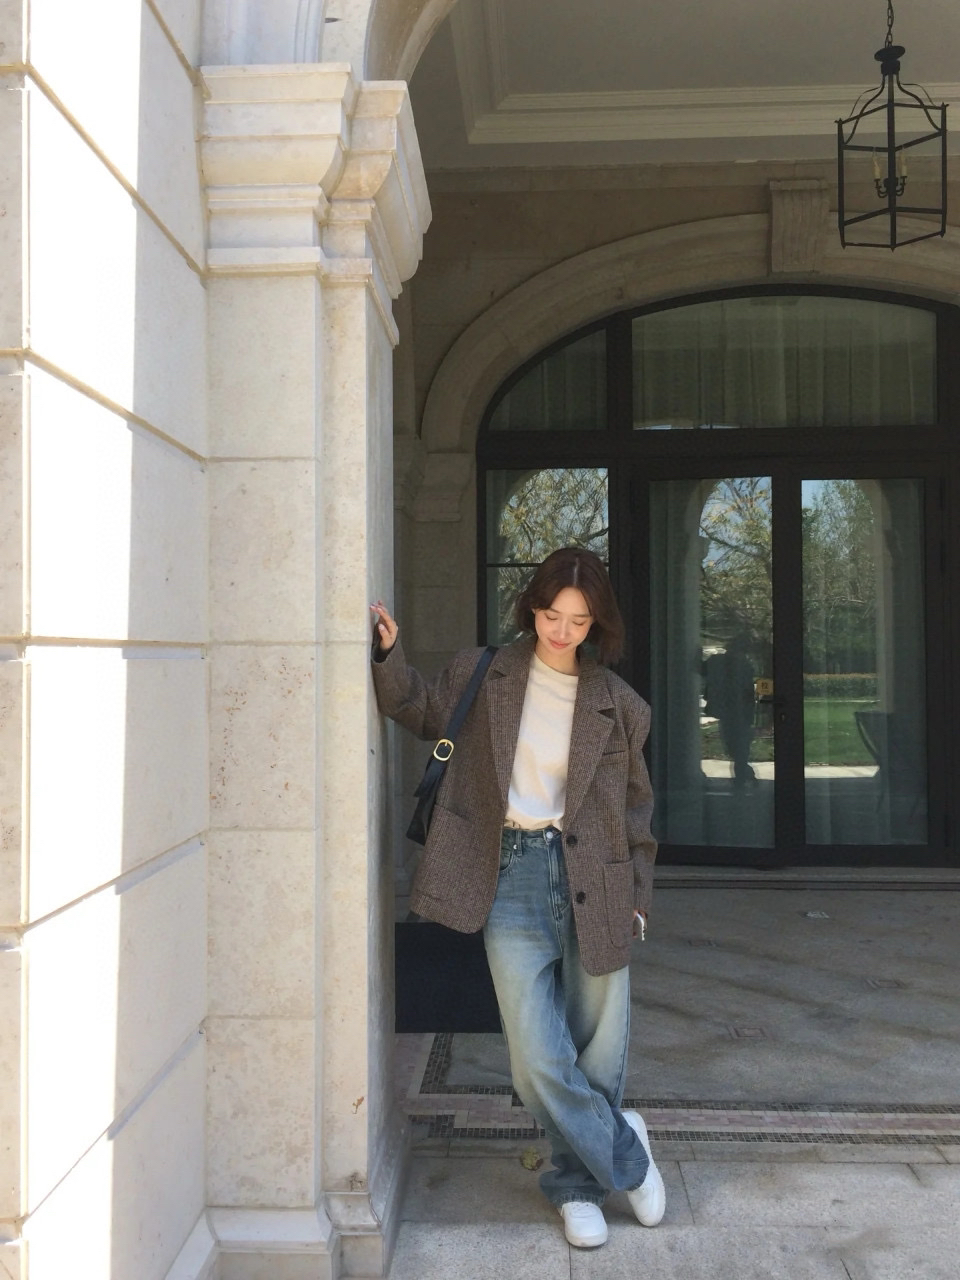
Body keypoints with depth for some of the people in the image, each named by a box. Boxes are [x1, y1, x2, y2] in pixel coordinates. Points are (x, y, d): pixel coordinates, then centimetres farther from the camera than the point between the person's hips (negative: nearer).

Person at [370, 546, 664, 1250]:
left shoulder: (617, 703, 5)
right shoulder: (484, 674, 5)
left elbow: (635, 804, 11)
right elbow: (423, 711, 14)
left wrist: (638, 898, 8)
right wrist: (390, 654, -3)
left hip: (593, 880, 1)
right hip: (513, 879, 0)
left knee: (598, 1050, 8)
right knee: (539, 1060, -4)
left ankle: (579, 1184, 32)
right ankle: (625, 1152, 22)